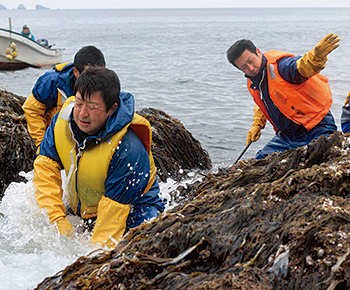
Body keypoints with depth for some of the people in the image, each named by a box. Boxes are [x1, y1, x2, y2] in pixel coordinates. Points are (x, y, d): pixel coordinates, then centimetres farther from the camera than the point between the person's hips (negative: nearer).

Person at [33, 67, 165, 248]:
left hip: (131, 210, -6)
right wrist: (56, 219, -19)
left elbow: (115, 205, -28)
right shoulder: (62, 119, -13)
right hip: (78, 210, 6)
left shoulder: (129, 149, -32)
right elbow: (46, 167, -9)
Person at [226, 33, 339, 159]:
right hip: (286, 134, 8)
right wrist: (257, 124, 18)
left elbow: (301, 66, -42)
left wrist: (316, 55, -62)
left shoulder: (279, 65, -20)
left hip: (316, 130, -8)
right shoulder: (252, 82, 6)